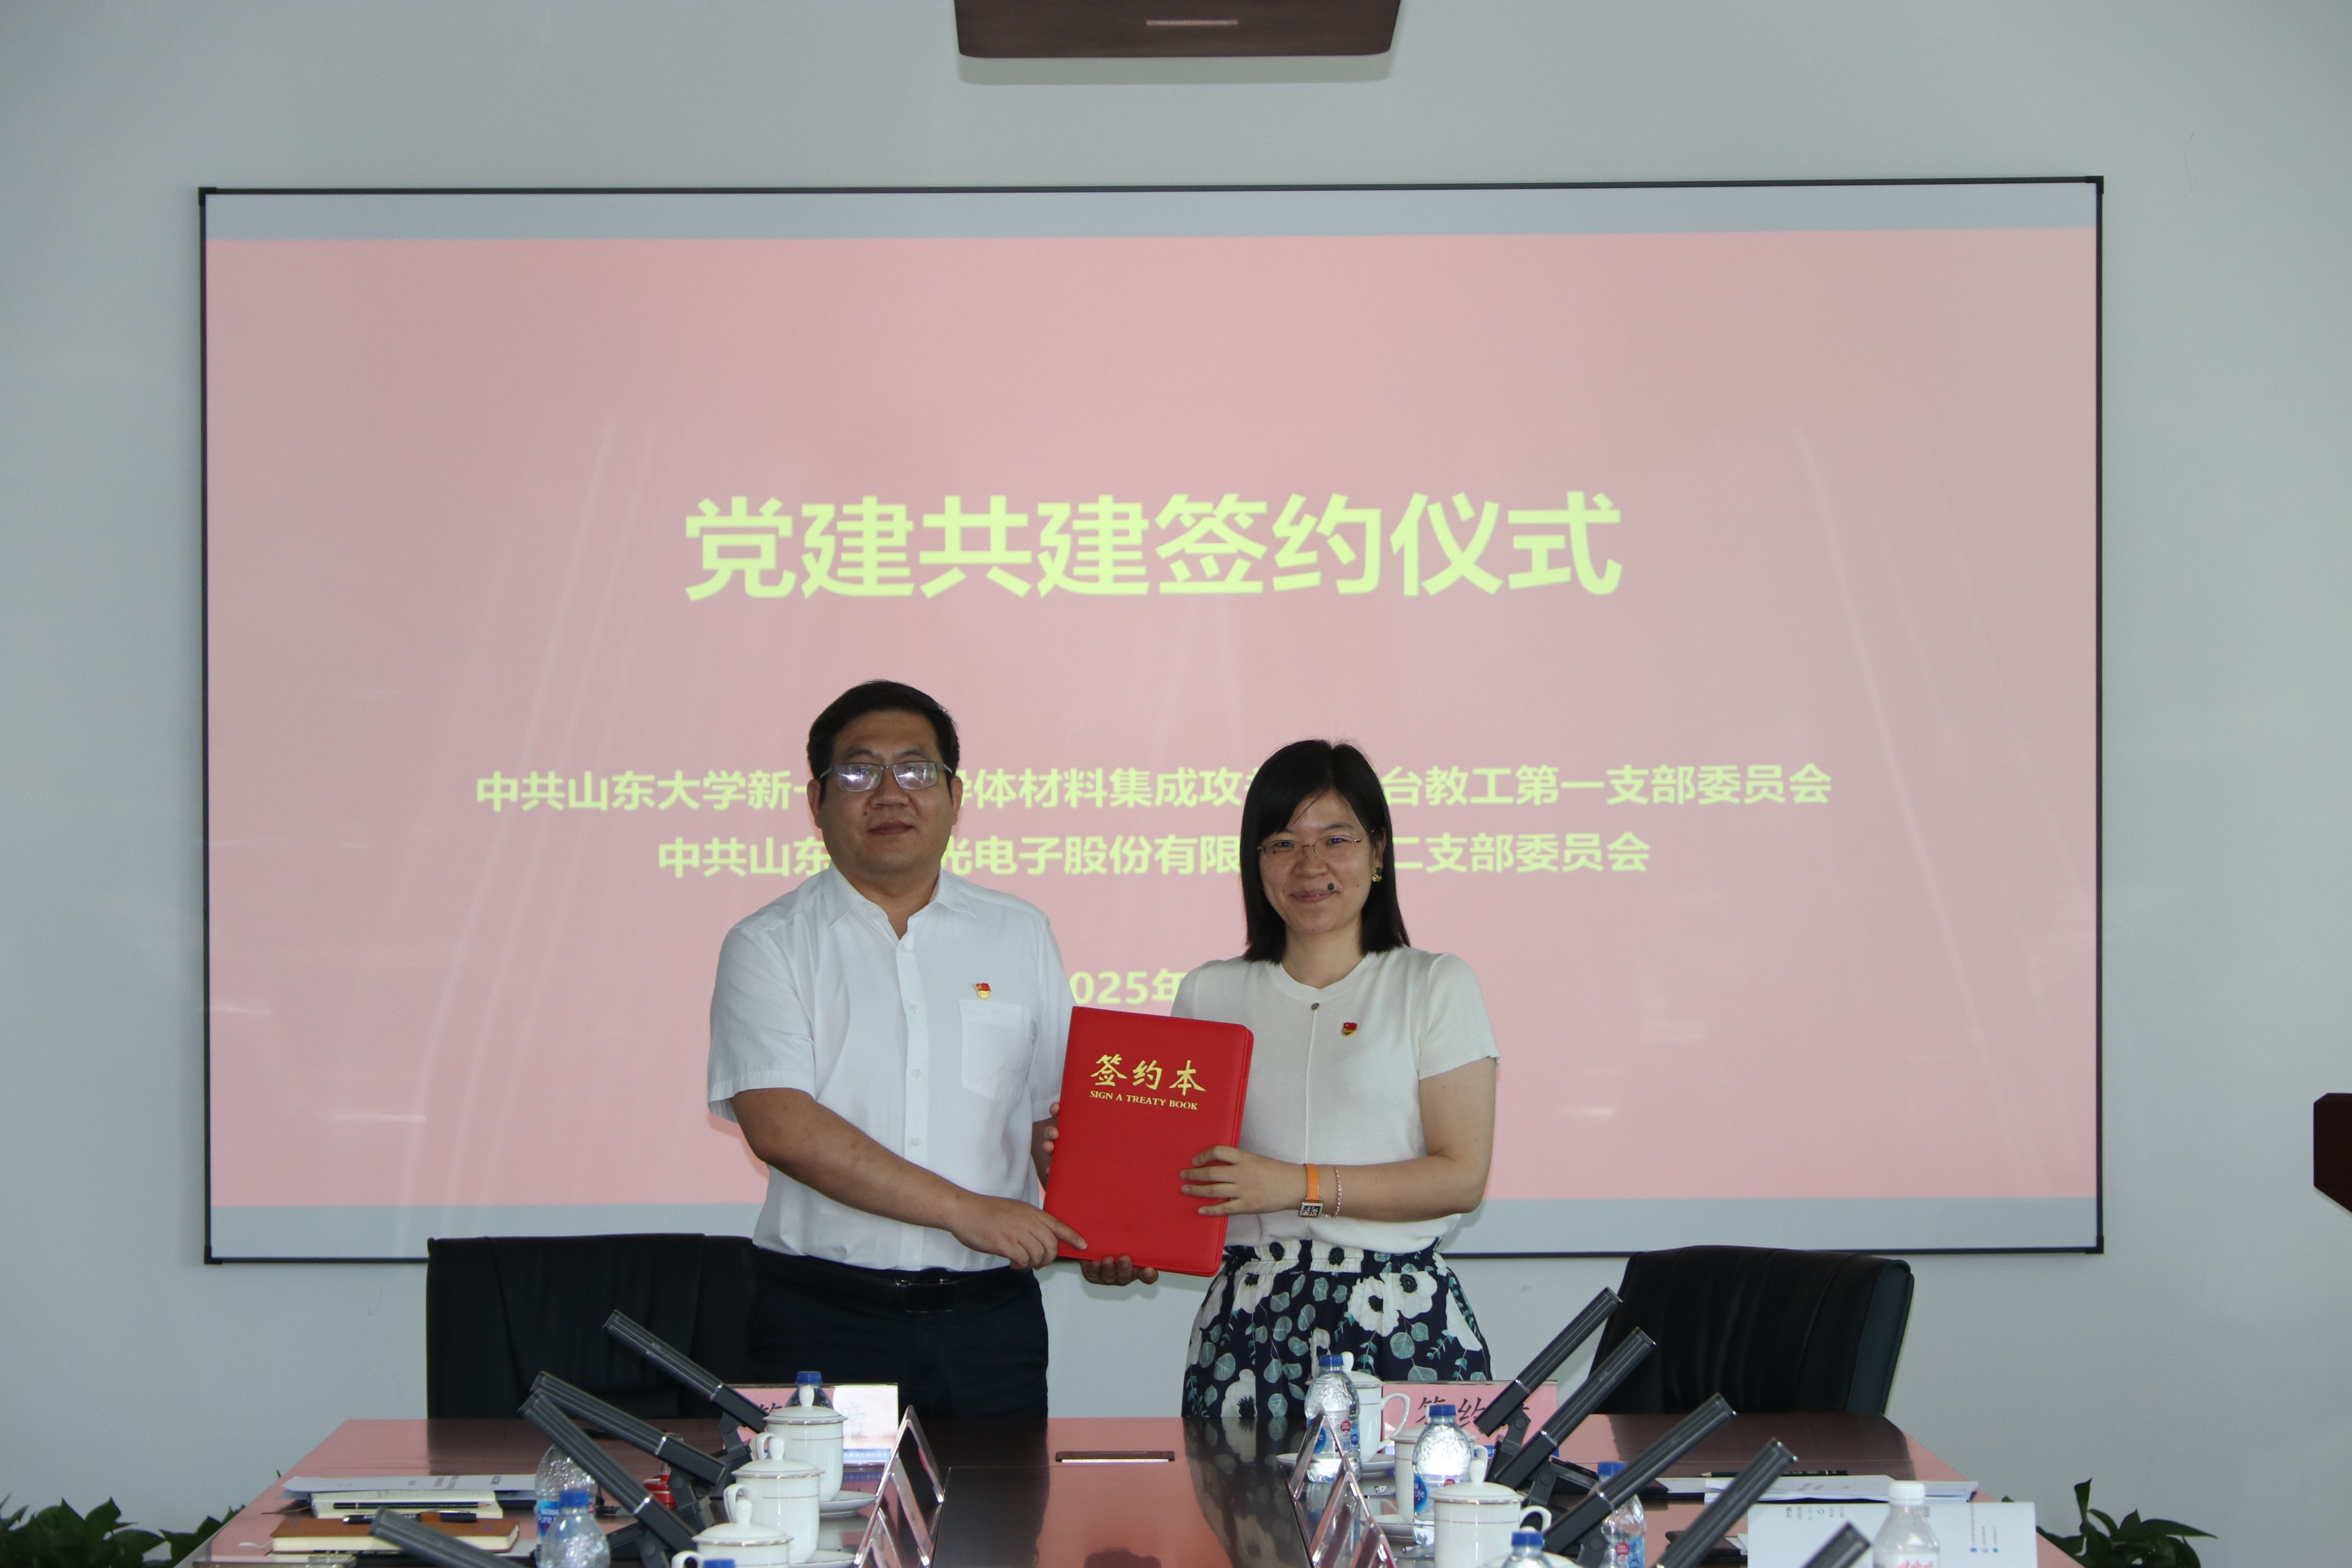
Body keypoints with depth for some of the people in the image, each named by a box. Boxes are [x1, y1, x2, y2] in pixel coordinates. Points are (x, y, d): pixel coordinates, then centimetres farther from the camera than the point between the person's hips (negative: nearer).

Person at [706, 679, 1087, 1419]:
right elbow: (781, 1127, -12)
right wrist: (964, 1210, -15)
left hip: (989, 1315, 3)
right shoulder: (769, 944, 1)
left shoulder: (1018, 934, 12)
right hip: (824, 1320, -2)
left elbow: (1054, 1116, 12)